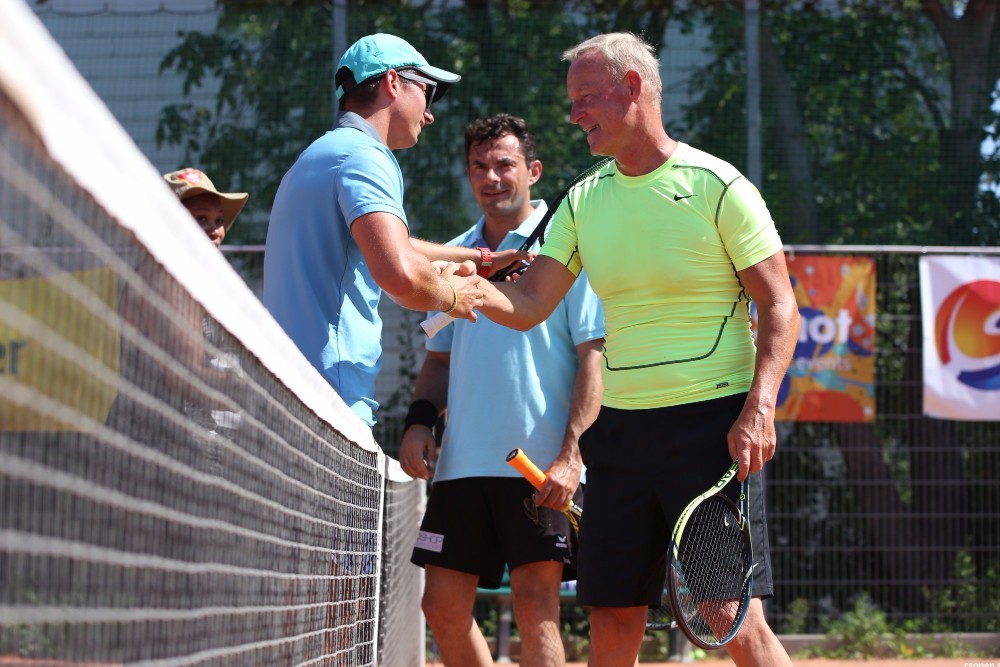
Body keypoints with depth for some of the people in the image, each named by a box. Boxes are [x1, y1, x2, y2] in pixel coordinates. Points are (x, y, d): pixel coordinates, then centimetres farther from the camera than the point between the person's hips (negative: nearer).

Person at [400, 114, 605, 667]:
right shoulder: (454, 257, 16)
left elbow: (594, 357, -7)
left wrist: (570, 454, -16)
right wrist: (420, 419, 5)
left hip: (541, 466, -6)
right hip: (461, 464, 6)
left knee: (535, 605, -9)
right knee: (443, 606, 5)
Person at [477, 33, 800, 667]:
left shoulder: (718, 186, -5)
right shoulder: (583, 202, 12)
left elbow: (779, 306, -5)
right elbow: (527, 305, 8)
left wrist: (759, 409, -18)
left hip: (711, 423, -5)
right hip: (620, 424, 6)